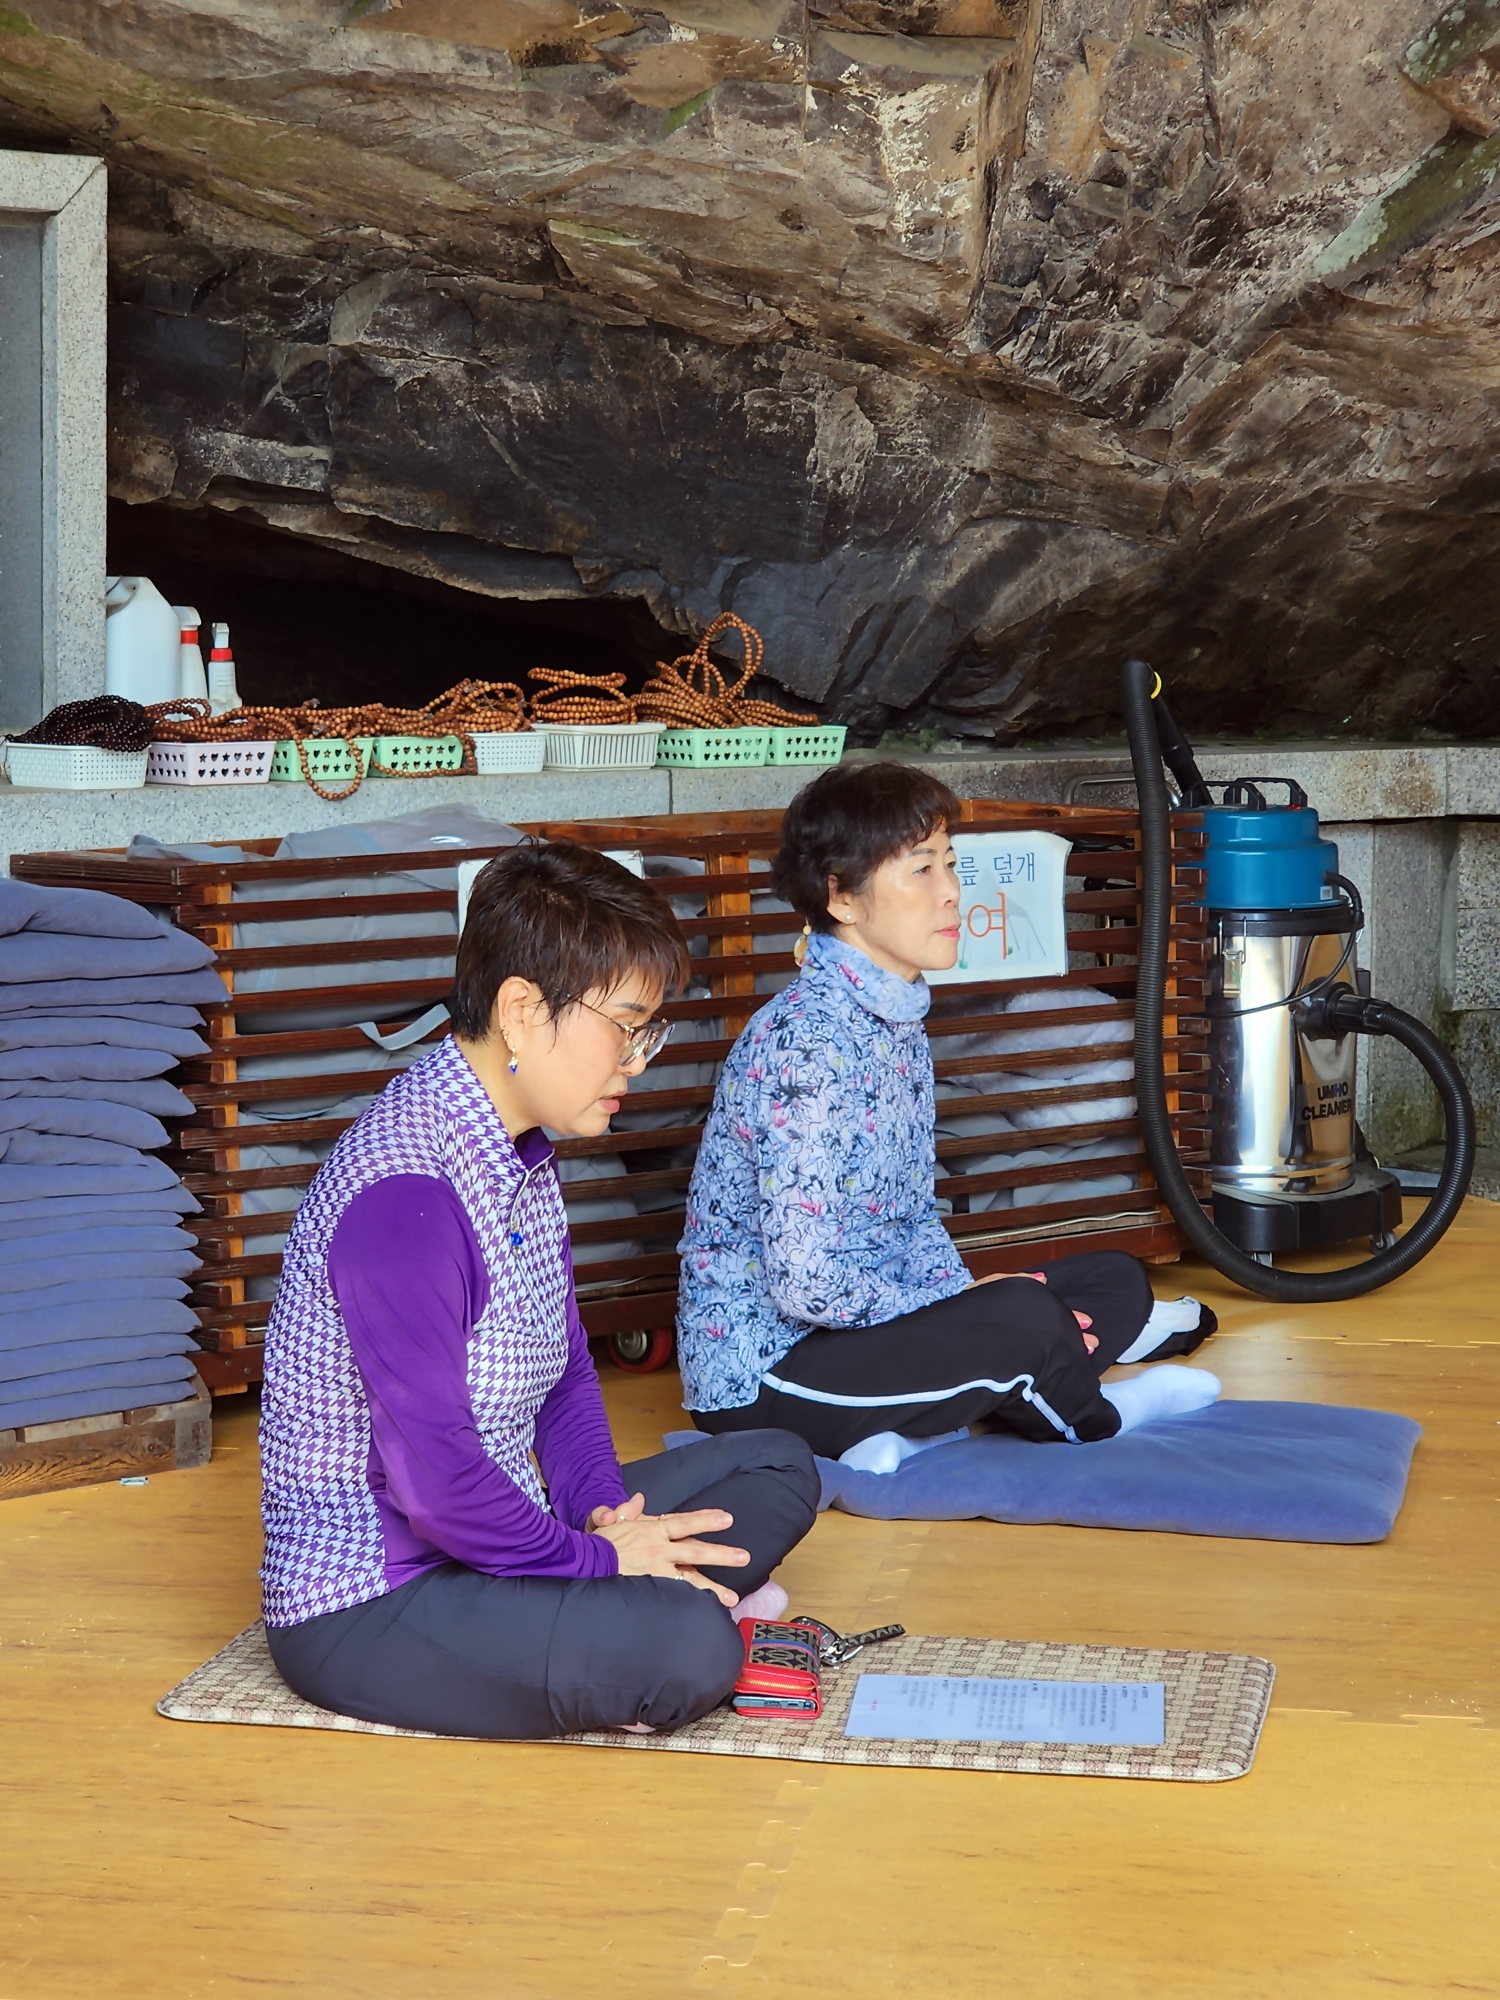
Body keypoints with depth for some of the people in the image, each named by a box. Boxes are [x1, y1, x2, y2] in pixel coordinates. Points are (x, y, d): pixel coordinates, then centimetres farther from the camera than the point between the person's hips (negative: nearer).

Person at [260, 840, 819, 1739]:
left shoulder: (524, 1155, 8)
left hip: (488, 1541, 10)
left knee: (778, 1467, 13)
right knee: (689, 1652, -31)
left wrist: (604, 1509, -2)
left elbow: (566, 1369, 16)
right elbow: (434, 1479, -27)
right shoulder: (406, 1192, -25)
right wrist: (598, 1559, -14)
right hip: (365, 1610, -10)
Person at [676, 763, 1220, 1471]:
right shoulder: (809, 1041, -23)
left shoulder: (899, 1023, 8)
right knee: (1022, 1316, -26)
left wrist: (966, 1298, -5)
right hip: (760, 1374, -10)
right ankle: (1086, 1415, 5)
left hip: (869, 1320, 10)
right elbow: (806, 1283, -28)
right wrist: (967, 1311, -15)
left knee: (1117, 1281, 10)